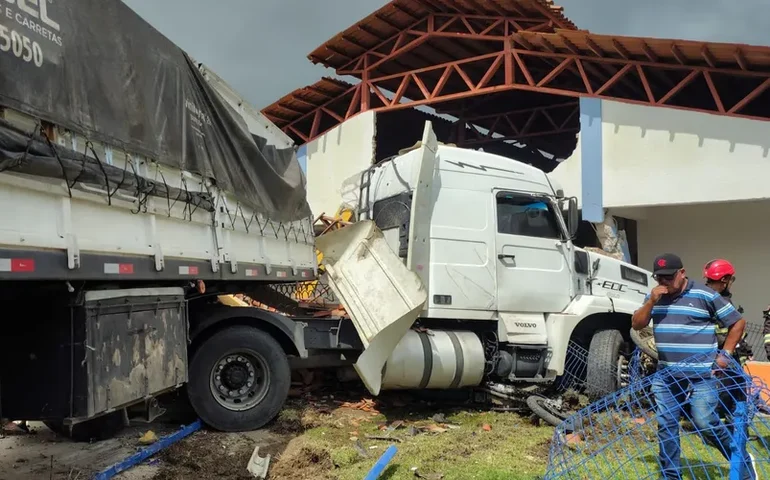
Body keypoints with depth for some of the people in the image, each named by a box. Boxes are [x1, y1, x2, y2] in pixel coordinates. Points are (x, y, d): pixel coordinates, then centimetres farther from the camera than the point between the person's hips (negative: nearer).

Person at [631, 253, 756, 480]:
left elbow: (738, 322, 0)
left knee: (706, 423, -4)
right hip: (665, 374, 5)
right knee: (666, 425, 8)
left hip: (700, 375, -5)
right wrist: (651, 301, -11)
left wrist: (725, 354, -3)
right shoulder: (654, 296, 7)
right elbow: (636, 325, 3)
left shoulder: (705, 295, -7)